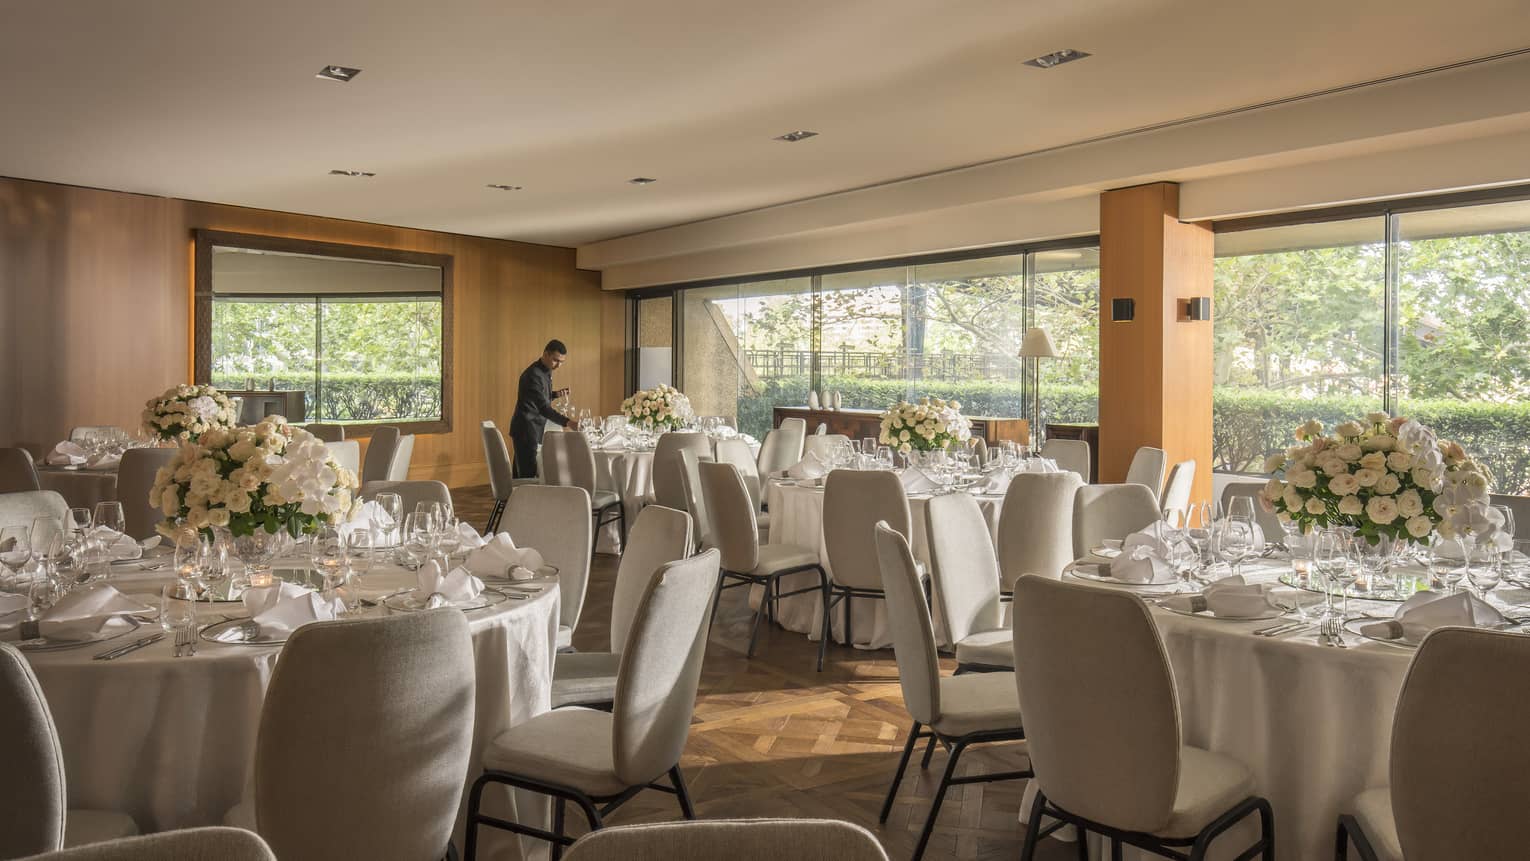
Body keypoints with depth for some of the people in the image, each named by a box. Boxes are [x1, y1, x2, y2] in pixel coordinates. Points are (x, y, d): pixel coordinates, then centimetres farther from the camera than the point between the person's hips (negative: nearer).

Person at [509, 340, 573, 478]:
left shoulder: (545, 371, 9)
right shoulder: (534, 375, -22)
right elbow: (543, 408, -30)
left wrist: (556, 394, 4)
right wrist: (567, 422, -37)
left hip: (532, 430, 10)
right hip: (526, 430, -10)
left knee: (522, 474, 13)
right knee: (529, 476, -10)